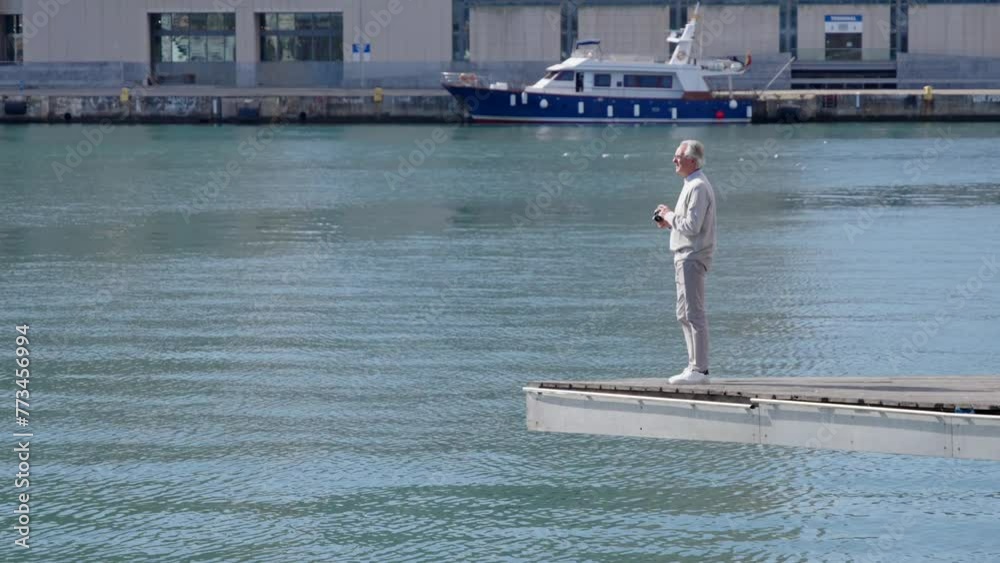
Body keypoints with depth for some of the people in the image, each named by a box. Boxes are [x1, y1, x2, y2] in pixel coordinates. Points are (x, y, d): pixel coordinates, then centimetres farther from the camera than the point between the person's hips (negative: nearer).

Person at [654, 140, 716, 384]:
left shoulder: (698, 187, -16)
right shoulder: (692, 185, 17)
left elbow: (692, 226, -23)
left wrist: (669, 215, -9)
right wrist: (669, 222, 9)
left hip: (693, 257, -11)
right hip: (685, 256, 11)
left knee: (694, 314, -10)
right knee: (684, 315, 14)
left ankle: (699, 369, -11)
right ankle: (694, 367, 17)